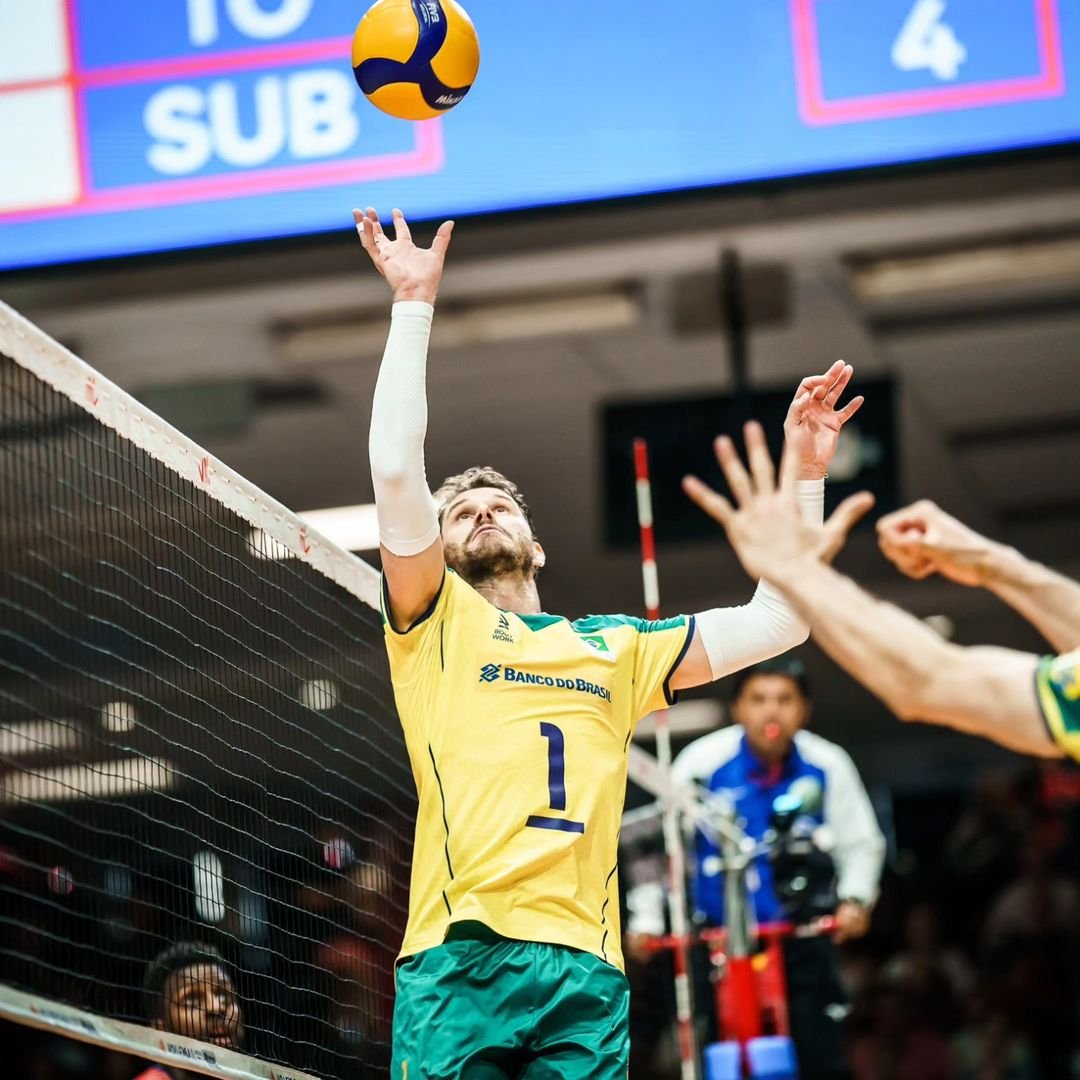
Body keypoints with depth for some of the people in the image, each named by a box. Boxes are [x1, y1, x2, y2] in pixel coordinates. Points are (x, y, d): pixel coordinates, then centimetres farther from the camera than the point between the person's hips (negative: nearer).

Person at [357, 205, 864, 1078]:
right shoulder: (437, 622, 15)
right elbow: (397, 472, 1)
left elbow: (774, 622, 24)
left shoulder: (613, 647, 26)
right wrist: (414, 306, 2)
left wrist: (806, 472, 20)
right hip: (459, 956, -3)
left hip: (586, 967, 3)